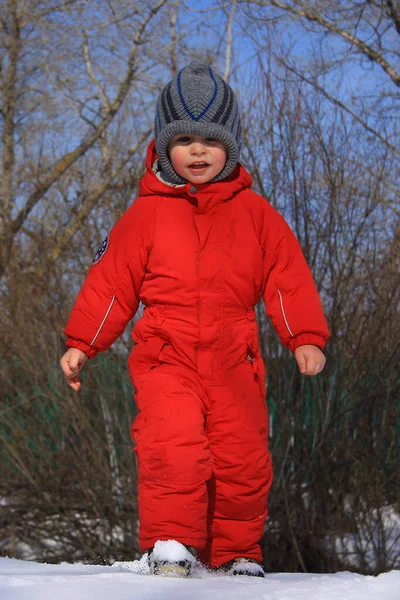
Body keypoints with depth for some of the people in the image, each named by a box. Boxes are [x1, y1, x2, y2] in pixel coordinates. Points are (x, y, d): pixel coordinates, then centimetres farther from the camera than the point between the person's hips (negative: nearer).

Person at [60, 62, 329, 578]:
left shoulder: (254, 213, 10)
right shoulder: (147, 213, 7)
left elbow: (287, 276, 10)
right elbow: (111, 281, 8)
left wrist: (306, 337, -1)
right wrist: (81, 342, 4)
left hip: (234, 360, 2)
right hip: (166, 356, -1)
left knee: (243, 459, 1)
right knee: (172, 445, -22)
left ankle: (237, 554, 18)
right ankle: (170, 543, -8)